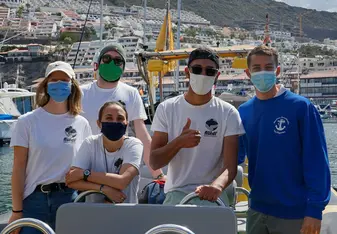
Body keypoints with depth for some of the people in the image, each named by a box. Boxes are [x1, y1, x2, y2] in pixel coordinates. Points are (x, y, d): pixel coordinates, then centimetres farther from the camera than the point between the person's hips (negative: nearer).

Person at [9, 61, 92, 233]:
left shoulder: (81, 124, 5)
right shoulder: (27, 122, -1)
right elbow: (19, 168, -2)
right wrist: (17, 210, -6)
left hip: (69, 199, 2)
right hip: (33, 199, -2)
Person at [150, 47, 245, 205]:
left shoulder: (228, 113, -1)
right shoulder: (167, 109, 3)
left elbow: (231, 166, -10)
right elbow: (154, 163, 0)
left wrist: (217, 186, -33)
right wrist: (179, 143, -20)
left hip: (212, 198, -1)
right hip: (175, 196, 1)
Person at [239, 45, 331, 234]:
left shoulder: (301, 107, -9)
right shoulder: (243, 112, 3)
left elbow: (316, 162, -11)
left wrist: (315, 209, -15)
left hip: (293, 213, -4)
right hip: (257, 210, 4)